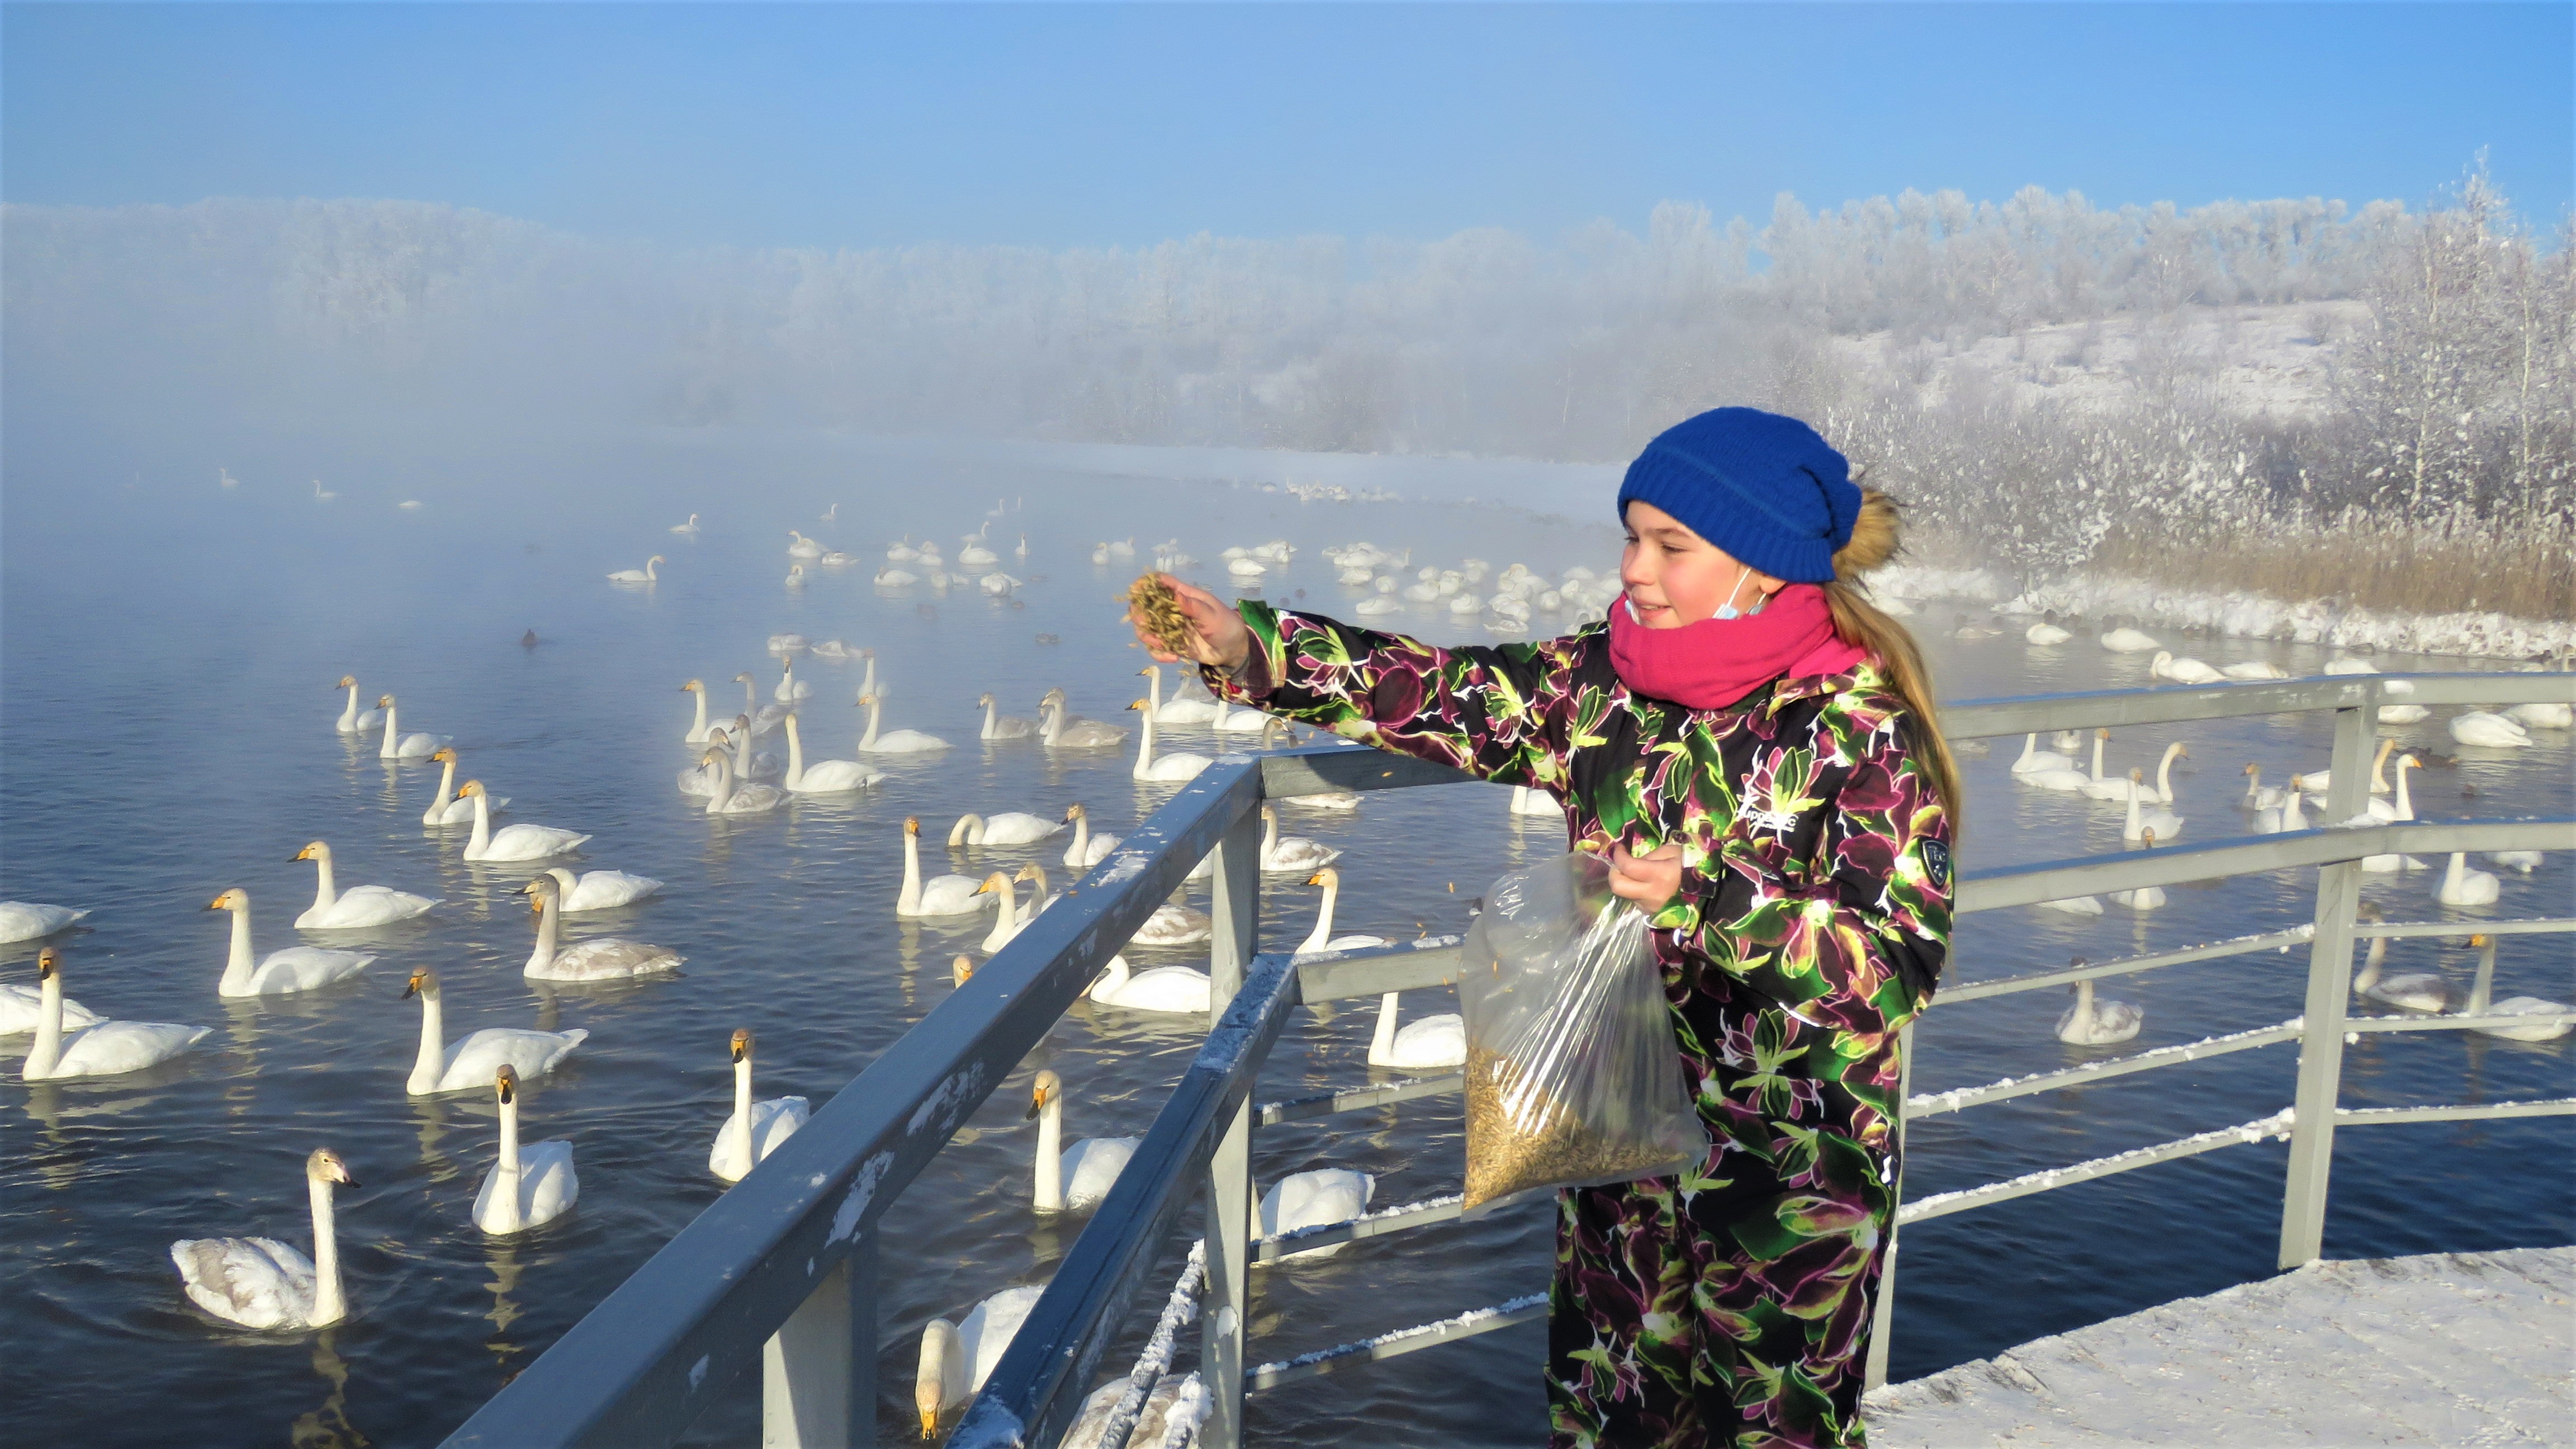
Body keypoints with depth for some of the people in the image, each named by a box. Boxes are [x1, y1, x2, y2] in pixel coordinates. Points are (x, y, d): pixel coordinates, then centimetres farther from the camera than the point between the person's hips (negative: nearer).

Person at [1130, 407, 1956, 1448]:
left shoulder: (1861, 728, -18)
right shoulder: (1609, 683, -2)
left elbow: (1901, 963, -23)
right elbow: (1449, 695, -4)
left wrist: (1710, 898, -34)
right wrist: (1247, 649, -13)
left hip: (1792, 1168, -5)